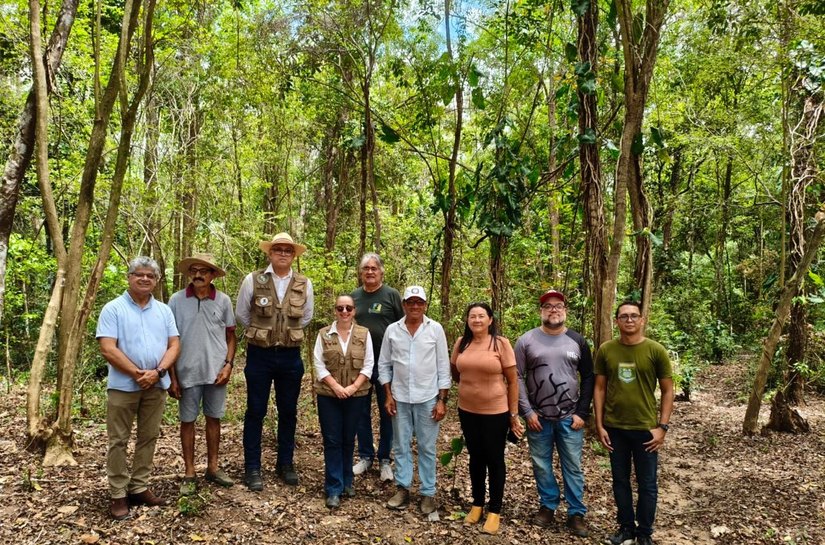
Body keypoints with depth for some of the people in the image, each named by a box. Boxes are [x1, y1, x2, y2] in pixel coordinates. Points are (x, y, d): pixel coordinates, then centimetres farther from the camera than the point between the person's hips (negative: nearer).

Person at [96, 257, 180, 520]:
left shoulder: (164, 310, 9)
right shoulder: (113, 308, -4)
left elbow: (174, 345, 4)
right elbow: (108, 349, -12)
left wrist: (158, 372, -12)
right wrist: (137, 374, -15)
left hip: (156, 386, 4)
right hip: (123, 385, -4)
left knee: (148, 438, 11)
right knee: (119, 440, 4)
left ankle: (139, 487, 23)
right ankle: (118, 494, 13)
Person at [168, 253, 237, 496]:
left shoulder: (223, 300, -1)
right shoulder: (176, 300, -5)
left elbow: (230, 336, 7)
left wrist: (228, 365, -5)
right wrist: (172, 376, -3)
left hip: (216, 372, 1)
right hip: (187, 372, -1)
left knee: (214, 419, 12)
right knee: (188, 421, 9)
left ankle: (213, 467, 27)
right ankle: (189, 473, 22)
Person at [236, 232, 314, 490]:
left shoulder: (304, 284, 0)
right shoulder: (252, 280, -6)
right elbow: (241, 315, 7)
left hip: (291, 356, 2)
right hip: (259, 355, -2)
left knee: (288, 412, 11)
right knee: (255, 412, 6)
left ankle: (285, 464, 26)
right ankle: (252, 468, 18)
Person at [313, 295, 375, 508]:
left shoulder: (364, 334, 2)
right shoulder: (324, 334, 1)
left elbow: (368, 364, -2)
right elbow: (319, 364, -4)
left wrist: (353, 387, -13)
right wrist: (336, 386, -14)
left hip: (356, 396, 1)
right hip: (329, 396, 0)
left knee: (348, 440, 11)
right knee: (332, 441, 1)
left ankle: (347, 481, 27)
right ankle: (334, 489, 8)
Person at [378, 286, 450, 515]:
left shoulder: (435, 329, -4)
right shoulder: (392, 330, 0)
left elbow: (443, 367, -2)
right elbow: (384, 365, 6)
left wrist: (442, 400, -5)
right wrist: (388, 395, 0)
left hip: (427, 398, -2)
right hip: (400, 398, 2)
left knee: (427, 448, 7)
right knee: (401, 446, 11)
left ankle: (428, 493, 18)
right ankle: (403, 489, 24)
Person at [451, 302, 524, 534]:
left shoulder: (501, 343, -12)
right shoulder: (461, 343, -1)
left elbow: (513, 380, -8)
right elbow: (455, 372, 16)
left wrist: (514, 414, -7)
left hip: (496, 412, -3)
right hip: (467, 411, 4)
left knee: (494, 460, 10)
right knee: (475, 458, 17)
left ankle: (494, 511, 24)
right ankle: (477, 504, 34)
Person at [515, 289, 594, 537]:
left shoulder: (577, 341, 2)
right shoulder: (526, 341, -2)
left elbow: (588, 378, 4)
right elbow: (517, 377, -2)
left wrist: (582, 413, -3)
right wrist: (527, 411, -7)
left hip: (570, 418, 0)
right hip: (538, 417, 0)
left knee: (573, 467, 7)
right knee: (541, 465, 11)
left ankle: (576, 513, 22)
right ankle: (548, 505, 29)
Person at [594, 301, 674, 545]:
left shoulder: (656, 351, -7)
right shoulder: (605, 350, -2)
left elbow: (667, 390, -2)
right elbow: (600, 388, 4)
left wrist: (662, 427, -7)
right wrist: (599, 425, 1)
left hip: (645, 428, -2)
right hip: (614, 428, 2)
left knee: (647, 484, 10)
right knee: (620, 481, 14)